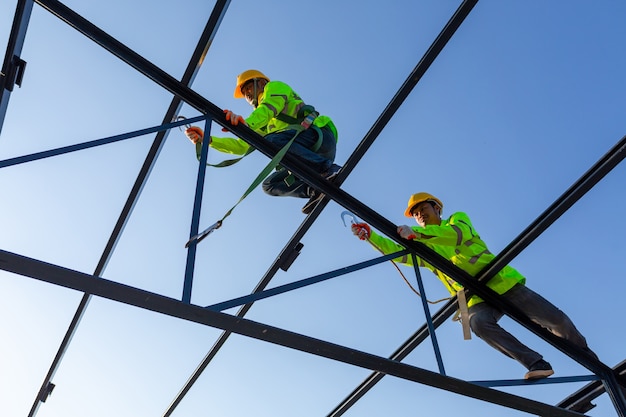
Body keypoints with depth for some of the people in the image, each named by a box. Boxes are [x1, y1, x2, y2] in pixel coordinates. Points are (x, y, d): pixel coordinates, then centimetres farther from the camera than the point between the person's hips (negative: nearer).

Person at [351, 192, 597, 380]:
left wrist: (415, 233, -27)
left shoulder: (458, 219, 7)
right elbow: (397, 251, 0)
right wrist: (370, 235, -14)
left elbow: (457, 234, -17)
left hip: (504, 284, -2)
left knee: (555, 319, -4)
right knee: (479, 323, -33)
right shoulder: (424, 249, 16)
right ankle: (536, 363, -27)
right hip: (477, 300, 2)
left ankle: (586, 354, 24)